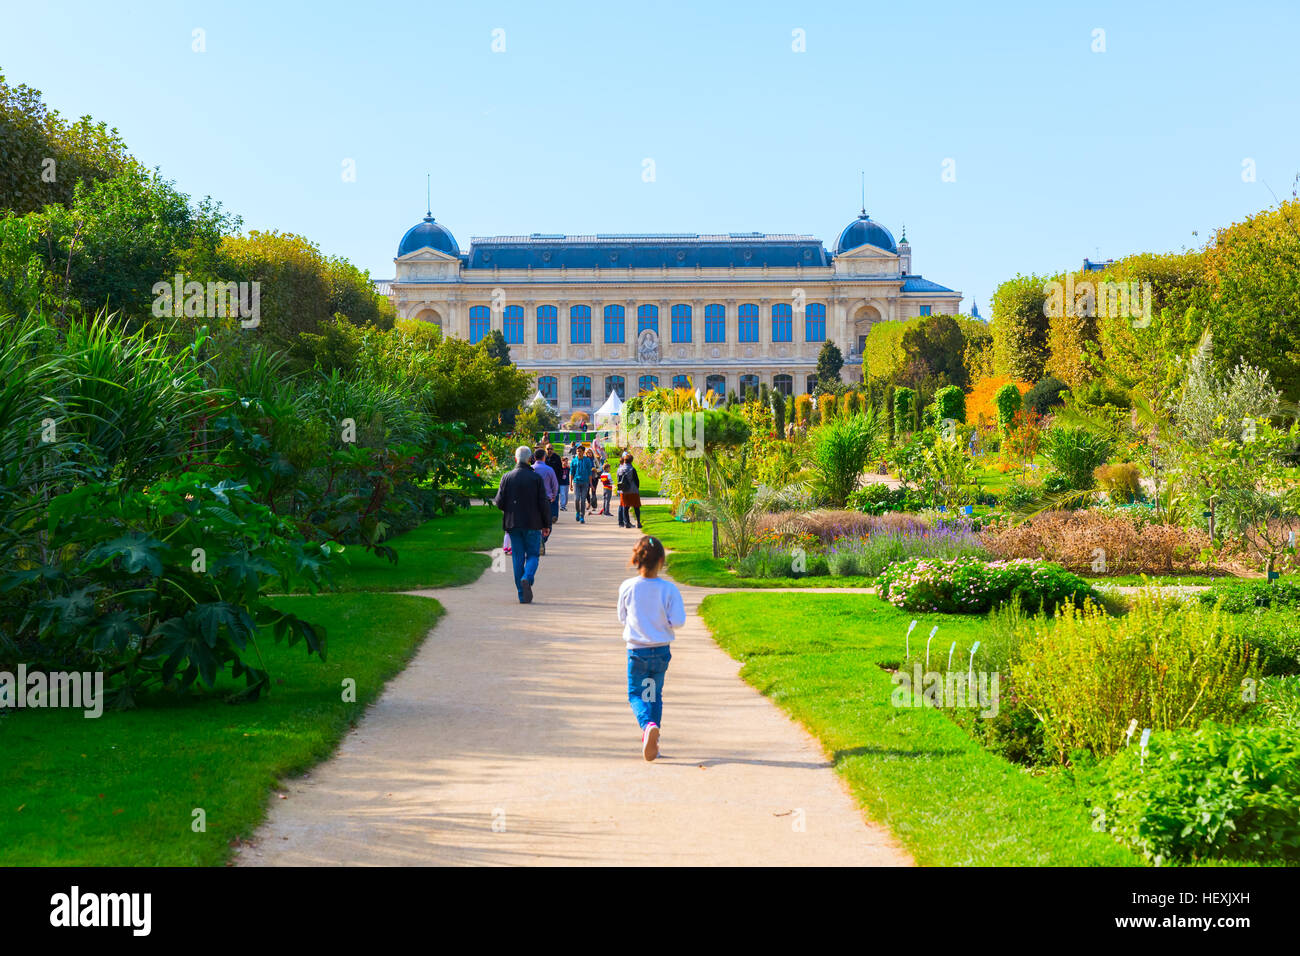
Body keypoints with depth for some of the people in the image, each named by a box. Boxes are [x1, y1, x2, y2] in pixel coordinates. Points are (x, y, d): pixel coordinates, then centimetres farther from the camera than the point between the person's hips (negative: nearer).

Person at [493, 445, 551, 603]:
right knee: (532, 554, 8)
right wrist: (547, 524, 3)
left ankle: (522, 595, 4)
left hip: (513, 523, 2)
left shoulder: (507, 477, -2)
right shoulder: (536, 477, -5)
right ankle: (527, 578, -22)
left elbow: (500, 502, -4)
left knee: (518, 557, 7)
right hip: (532, 524, -2)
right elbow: (544, 503, -6)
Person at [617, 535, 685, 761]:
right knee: (655, 694, 18)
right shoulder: (669, 589, -12)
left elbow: (622, 618, 3)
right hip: (662, 650, 1)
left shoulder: (627, 588, -9)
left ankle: (648, 725, -20)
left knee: (635, 694, 9)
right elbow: (678, 620, -12)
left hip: (636, 650, -1)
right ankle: (652, 741, 19)